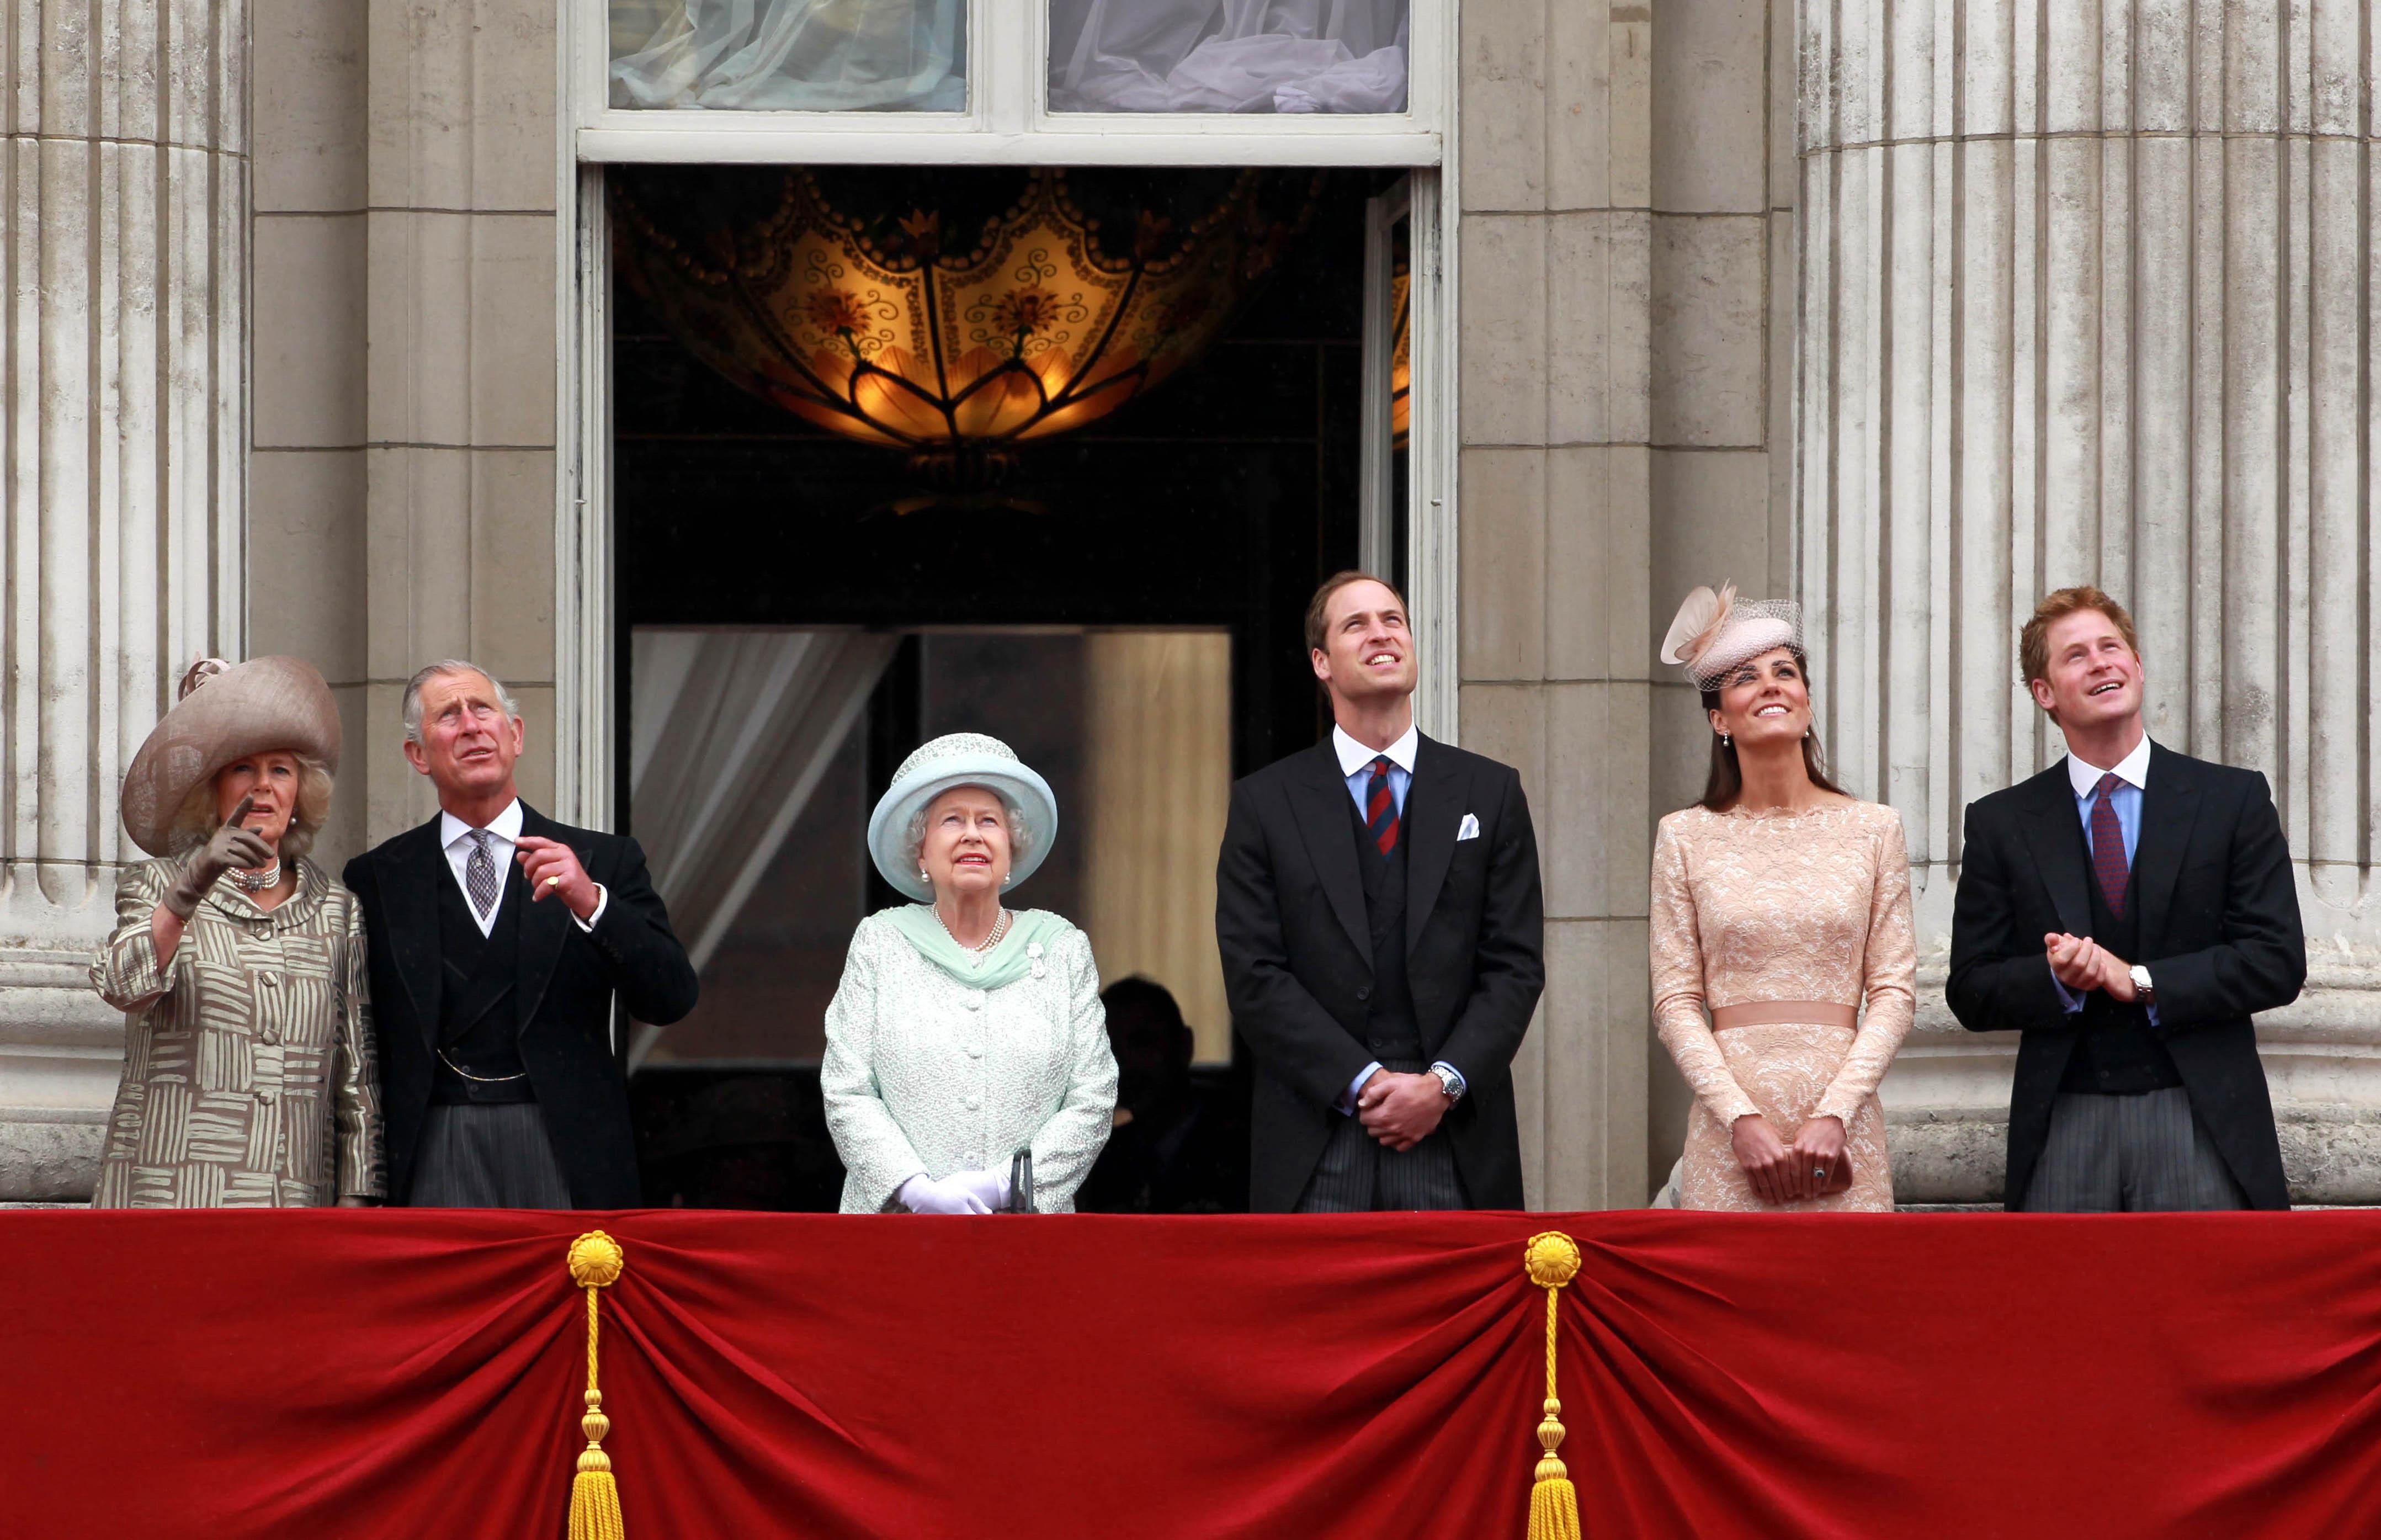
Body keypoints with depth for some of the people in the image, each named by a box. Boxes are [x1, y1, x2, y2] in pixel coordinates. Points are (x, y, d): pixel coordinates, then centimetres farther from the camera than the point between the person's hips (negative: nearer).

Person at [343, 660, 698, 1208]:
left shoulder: (604, 862, 10)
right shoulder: (377, 879, 12)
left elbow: (672, 999, 0)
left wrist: (591, 904, -15)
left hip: (570, 1159, 0)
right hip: (435, 1157, 0)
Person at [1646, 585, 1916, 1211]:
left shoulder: (1872, 829, 7)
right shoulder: (1686, 837, 6)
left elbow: (1895, 990, 3)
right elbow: (1675, 1001, 2)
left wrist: (1833, 1114, -9)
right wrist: (1742, 1119, -10)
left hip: (1843, 1125, 0)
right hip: (1728, 1127, 0)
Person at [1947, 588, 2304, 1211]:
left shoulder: (2234, 800, 7)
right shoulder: (2001, 824, 10)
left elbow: (2277, 962, 0)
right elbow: (1971, 993, 8)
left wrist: (2140, 981, -10)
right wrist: (2054, 980, -13)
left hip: (2203, 1124, -1)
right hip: (2063, 1129, 1)